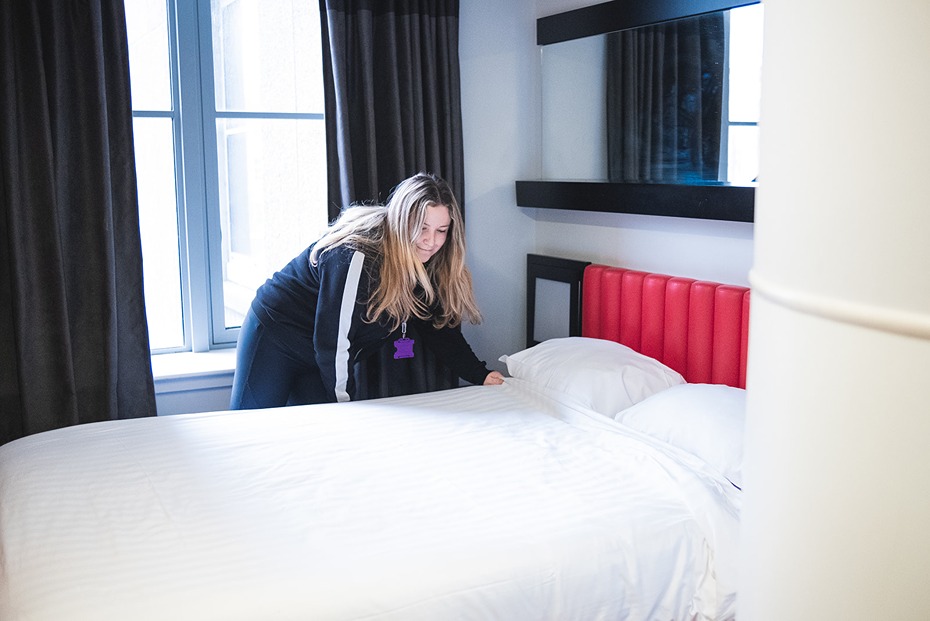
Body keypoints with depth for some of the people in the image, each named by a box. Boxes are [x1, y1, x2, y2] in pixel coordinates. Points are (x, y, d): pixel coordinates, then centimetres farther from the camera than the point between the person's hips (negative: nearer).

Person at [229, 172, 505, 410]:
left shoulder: (430, 267, -10)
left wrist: (481, 375, -13)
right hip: (275, 336, -6)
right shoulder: (356, 256, -34)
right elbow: (332, 341, -31)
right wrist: (345, 401, -21)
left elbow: (440, 328, -3)